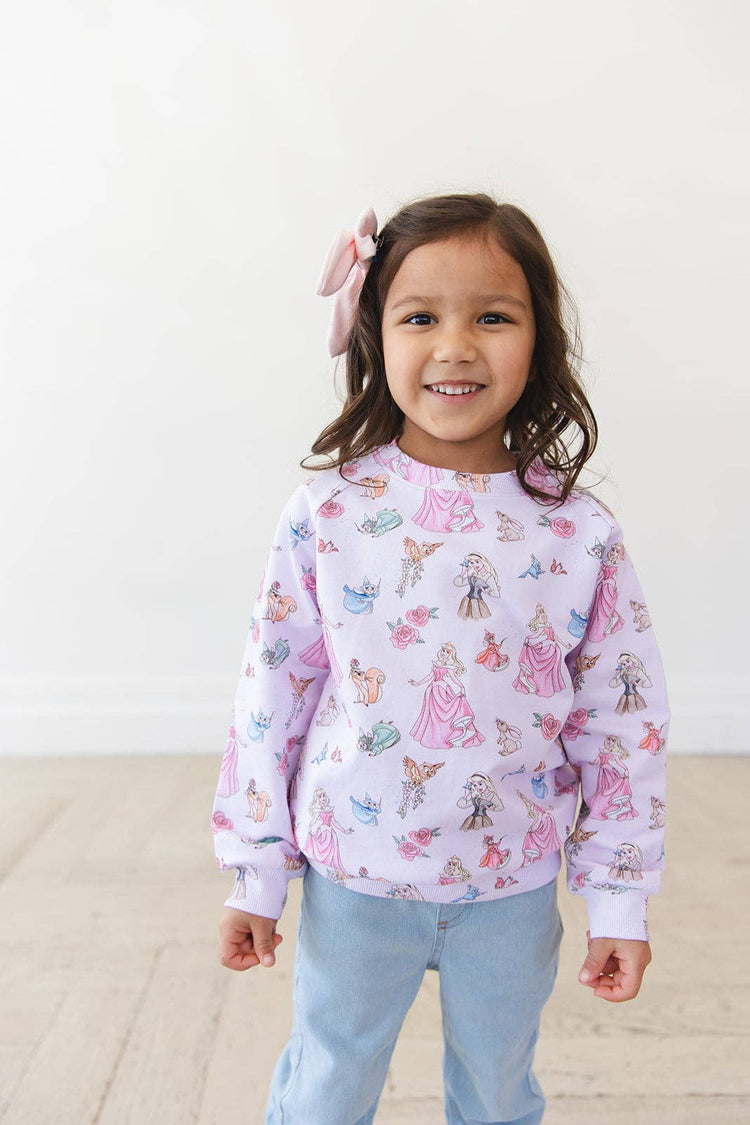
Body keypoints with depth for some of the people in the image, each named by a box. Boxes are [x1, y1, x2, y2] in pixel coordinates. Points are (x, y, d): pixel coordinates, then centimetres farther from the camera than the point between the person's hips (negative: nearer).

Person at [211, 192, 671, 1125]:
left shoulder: (581, 535, -11)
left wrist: (620, 901, -1)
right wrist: (254, 874, -1)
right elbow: (270, 694, -6)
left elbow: (624, 725, -4)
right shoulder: (327, 513, -13)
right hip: (350, 878, 0)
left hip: (514, 892, 1)